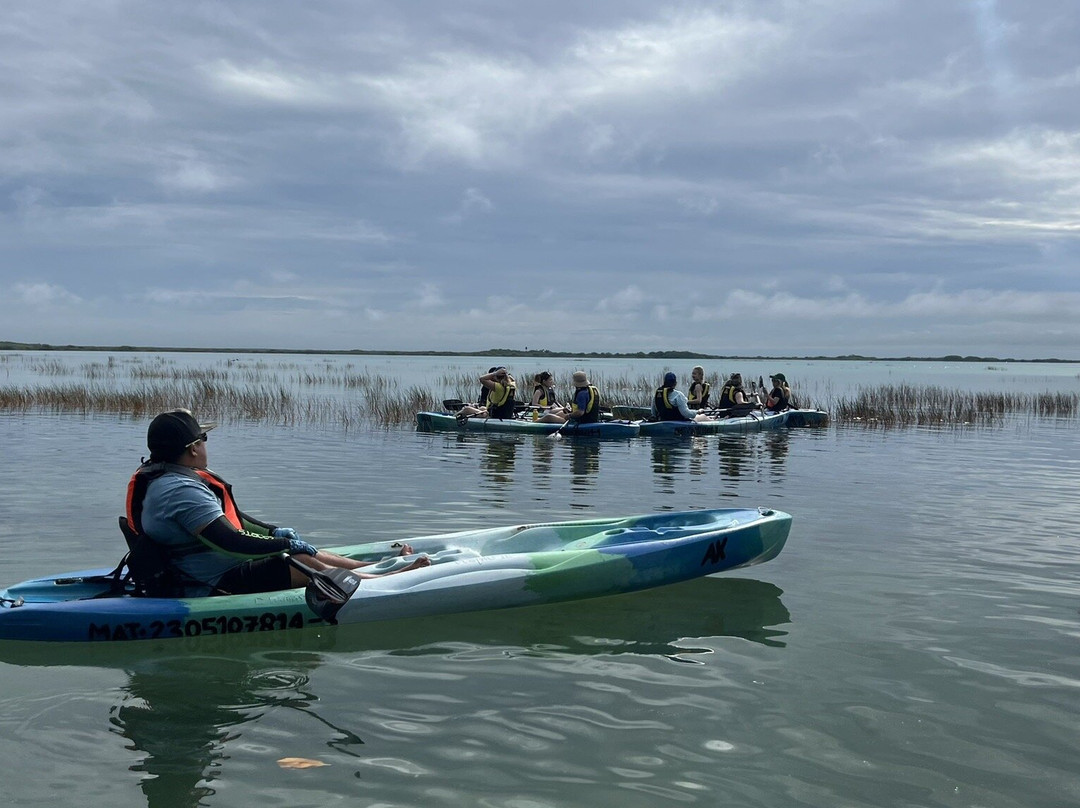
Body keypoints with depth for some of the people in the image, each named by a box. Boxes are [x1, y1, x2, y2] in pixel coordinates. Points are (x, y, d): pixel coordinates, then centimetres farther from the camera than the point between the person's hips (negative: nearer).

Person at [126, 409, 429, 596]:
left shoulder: (156, 476, 11)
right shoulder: (180, 490, -26)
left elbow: (227, 516, 19)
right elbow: (231, 543, -30)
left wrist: (273, 532, 12)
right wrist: (287, 544, -18)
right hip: (213, 586, -11)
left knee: (307, 552, 11)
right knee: (306, 564, -10)